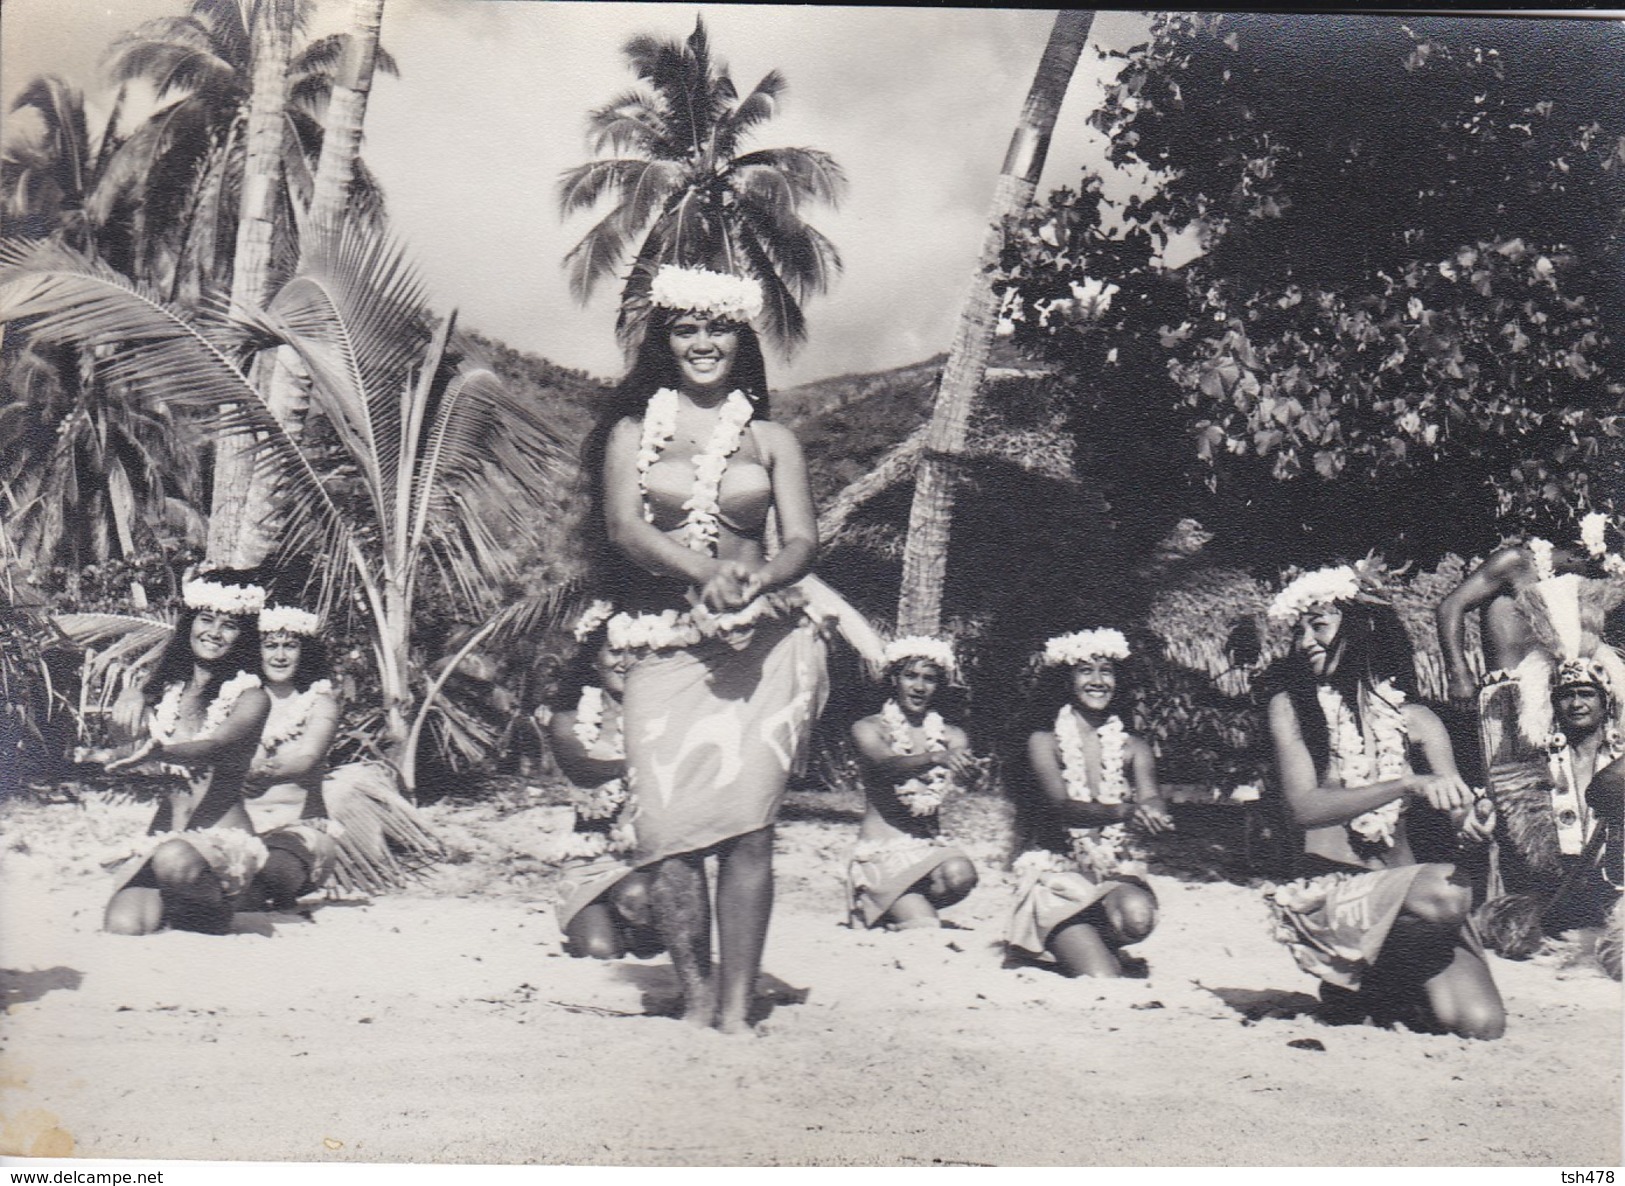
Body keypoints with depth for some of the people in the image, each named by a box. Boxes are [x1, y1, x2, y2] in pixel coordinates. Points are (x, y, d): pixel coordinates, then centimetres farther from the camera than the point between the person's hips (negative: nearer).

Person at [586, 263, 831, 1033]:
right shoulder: (633, 433, 13)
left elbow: (802, 542, 4)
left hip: (764, 643, 0)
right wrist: (706, 572, -20)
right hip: (666, 645, 0)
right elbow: (624, 528, -2)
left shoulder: (771, 441, 15)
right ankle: (695, 1000, 3)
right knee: (669, 821, -8)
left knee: (748, 821, -10)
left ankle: (736, 1008, -6)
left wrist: (754, 582, -19)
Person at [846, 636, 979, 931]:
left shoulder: (951, 735, 9)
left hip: (931, 847, 4)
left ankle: (902, 905, 0)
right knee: (925, 928, -25)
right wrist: (937, 758, -42)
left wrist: (964, 768, -36)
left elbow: (966, 773, -11)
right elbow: (887, 765, -23)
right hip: (881, 851, -4)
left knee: (961, 874, -30)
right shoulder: (869, 728, -2)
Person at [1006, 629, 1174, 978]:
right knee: (1103, 982, -23)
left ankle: (1097, 943, 1)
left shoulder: (1132, 748, 7)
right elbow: (1061, 806, -19)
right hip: (1058, 876, -3)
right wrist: (1124, 811, -39)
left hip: (1116, 873, 3)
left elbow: (1151, 799, -10)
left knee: (1138, 916, -33)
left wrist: (1152, 811, -38)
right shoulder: (1044, 741, -3)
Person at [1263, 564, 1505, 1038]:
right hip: (1327, 892, -4)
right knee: (1443, 890, -33)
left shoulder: (1414, 718, 9)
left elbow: (1462, 810, 2)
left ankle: (1384, 989, 15)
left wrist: (1473, 817, -24)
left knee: (1482, 1024, -18)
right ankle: (1351, 985, -4)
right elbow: (1305, 806, -14)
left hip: (1403, 896, 4)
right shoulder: (1290, 707, -2)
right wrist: (1407, 785, -26)